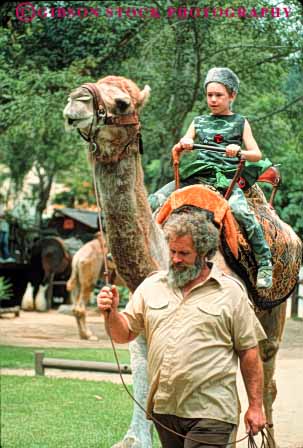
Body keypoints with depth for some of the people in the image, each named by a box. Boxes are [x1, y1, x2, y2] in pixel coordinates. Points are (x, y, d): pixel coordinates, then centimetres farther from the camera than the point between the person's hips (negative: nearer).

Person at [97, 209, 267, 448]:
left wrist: (255, 406, -2)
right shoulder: (152, 285, 9)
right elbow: (125, 333, 10)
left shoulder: (230, 292, -1)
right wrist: (112, 313, -11)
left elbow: (249, 352, 0)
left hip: (209, 412, -4)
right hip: (164, 408, 5)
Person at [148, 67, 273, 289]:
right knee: (153, 202, -14)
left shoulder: (240, 123, 14)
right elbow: (178, 148, 18)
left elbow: (257, 154, 7)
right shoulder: (199, 122, 22)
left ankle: (265, 264, -26)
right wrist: (184, 144, -6)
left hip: (228, 178, -4)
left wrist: (240, 151, -15)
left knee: (241, 211, -34)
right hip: (197, 176, 4)